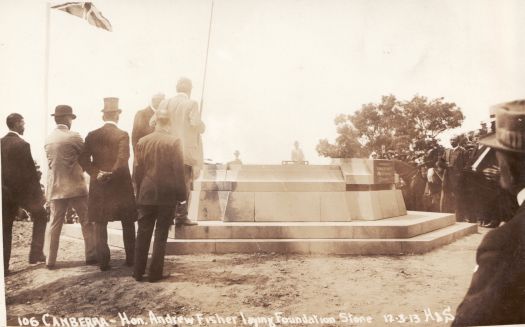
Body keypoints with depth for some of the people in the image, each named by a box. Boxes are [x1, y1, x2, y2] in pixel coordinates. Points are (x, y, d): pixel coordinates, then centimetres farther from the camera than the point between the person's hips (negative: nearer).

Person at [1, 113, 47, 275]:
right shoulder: (22, 144, -14)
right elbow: (30, 172, -14)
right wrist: (39, 193, -7)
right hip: (22, 189, -6)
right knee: (40, 215, 15)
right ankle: (35, 253, 11)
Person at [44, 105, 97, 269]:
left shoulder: (48, 139, 5)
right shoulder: (73, 136, -12)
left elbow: (50, 162, 13)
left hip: (55, 187, 5)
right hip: (75, 186, -5)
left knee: (55, 224, 11)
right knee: (87, 222, 6)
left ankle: (50, 260, 12)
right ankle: (91, 256, 9)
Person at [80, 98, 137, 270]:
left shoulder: (92, 136, 3)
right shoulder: (122, 135, -9)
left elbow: (84, 160, -3)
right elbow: (122, 160, -19)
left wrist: (97, 173, -7)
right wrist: (111, 175, -11)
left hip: (98, 186, 3)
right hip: (121, 185, -2)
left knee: (100, 225, 10)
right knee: (128, 224, 11)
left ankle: (103, 261, 10)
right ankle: (130, 259, 17)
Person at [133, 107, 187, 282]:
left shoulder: (142, 141, 1)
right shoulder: (174, 141, -10)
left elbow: (138, 169, 5)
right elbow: (178, 170, -10)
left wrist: (139, 190, 15)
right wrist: (181, 193, -2)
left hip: (146, 194, 3)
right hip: (167, 195, -3)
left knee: (143, 234, 11)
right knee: (161, 235, 6)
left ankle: (138, 272, 16)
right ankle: (155, 273, 10)